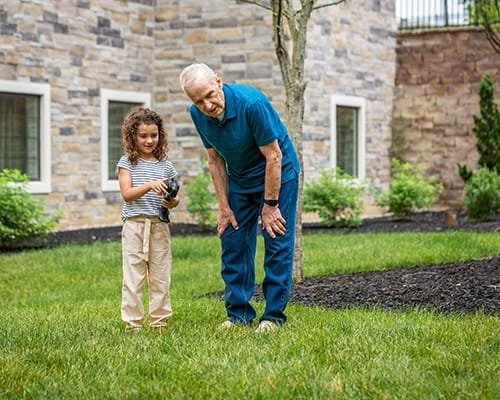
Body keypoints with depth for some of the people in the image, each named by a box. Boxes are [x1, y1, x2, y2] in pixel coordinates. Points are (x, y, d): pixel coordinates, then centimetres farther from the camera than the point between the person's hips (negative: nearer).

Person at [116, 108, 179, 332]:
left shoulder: (165, 165, 10)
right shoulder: (127, 162, 2)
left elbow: (174, 196, 11)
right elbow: (127, 194, -9)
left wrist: (173, 202, -13)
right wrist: (150, 185, -23)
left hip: (159, 225, 3)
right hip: (134, 224, -3)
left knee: (160, 275, 6)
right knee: (133, 276, -1)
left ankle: (159, 320, 14)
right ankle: (132, 322, 3)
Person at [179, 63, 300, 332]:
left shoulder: (251, 103, -32)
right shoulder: (198, 114, -13)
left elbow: (273, 156, -24)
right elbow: (216, 160, -1)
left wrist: (270, 205, -19)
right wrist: (224, 206, -2)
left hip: (278, 173, -5)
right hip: (239, 178, 6)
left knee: (277, 242, -7)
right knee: (233, 242, 2)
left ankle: (274, 315, -1)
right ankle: (239, 313, 11)